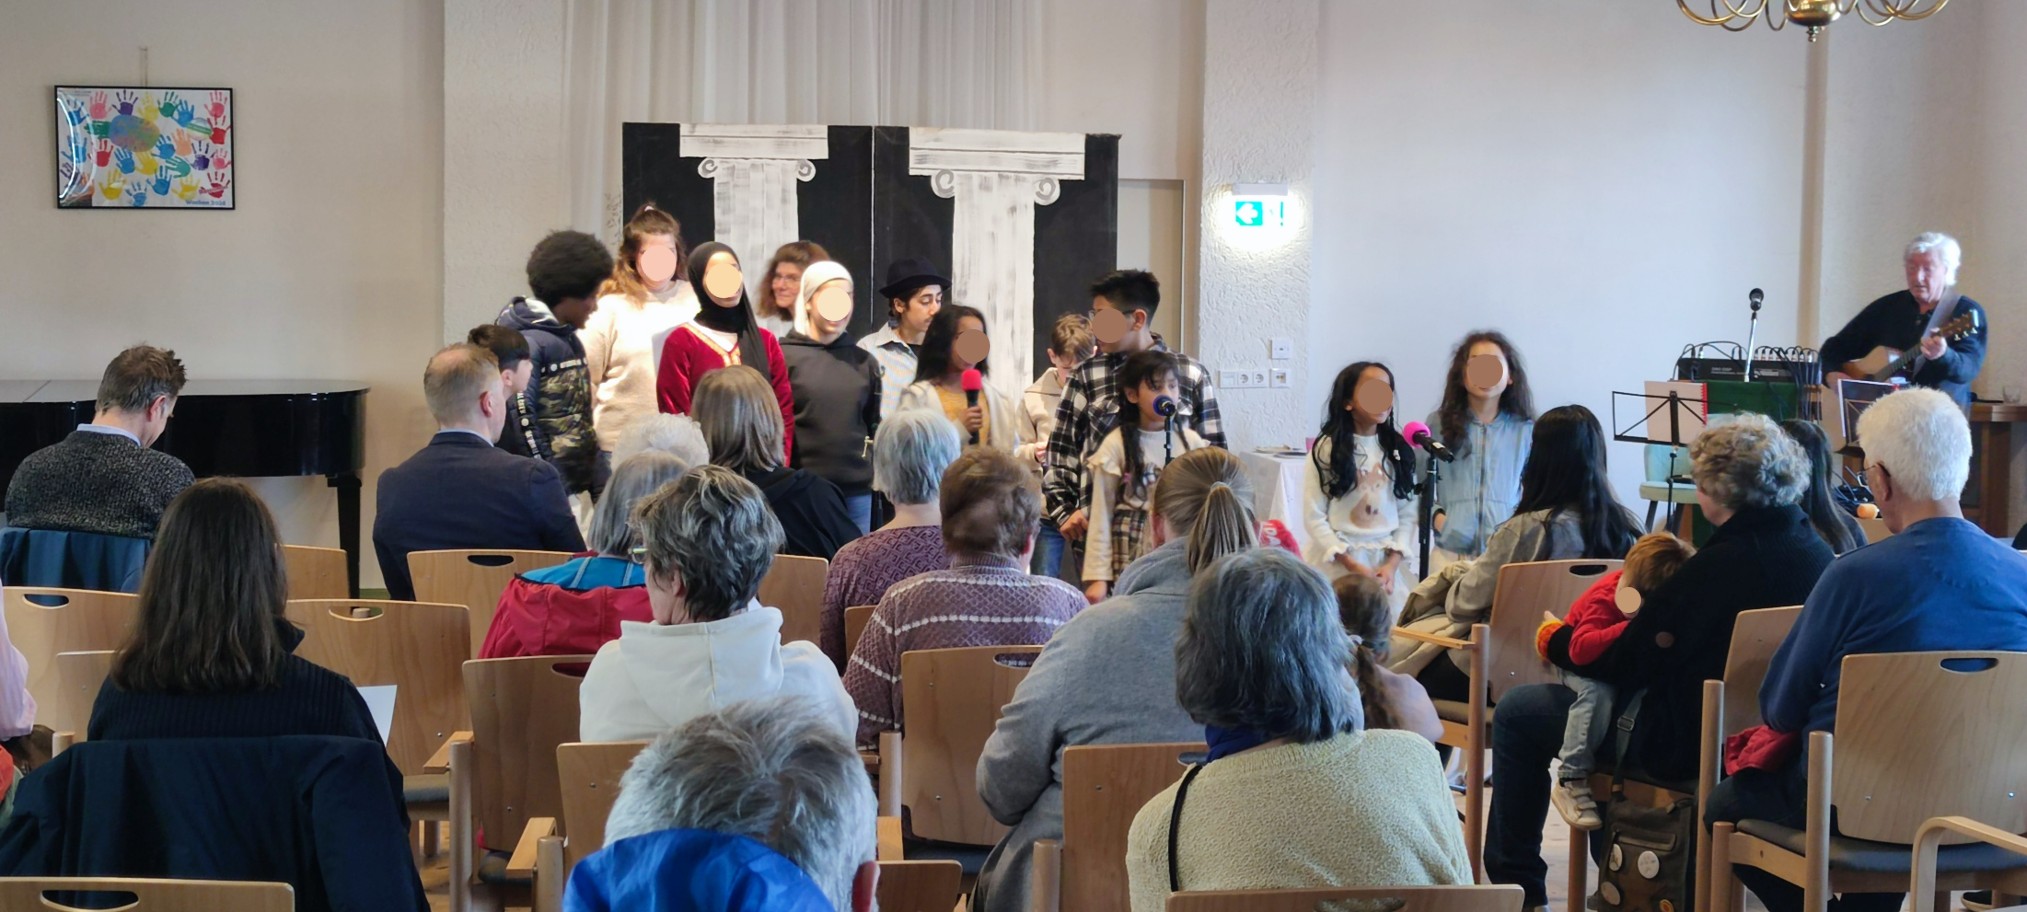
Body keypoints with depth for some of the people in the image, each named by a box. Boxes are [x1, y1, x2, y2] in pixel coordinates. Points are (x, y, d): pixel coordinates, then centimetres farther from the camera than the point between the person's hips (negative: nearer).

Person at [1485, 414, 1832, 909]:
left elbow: (1625, 664, -19)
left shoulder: (1723, 562, -26)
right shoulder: (1815, 551, -3)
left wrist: (1556, 641, -1)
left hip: (1689, 747, -9)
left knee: (1516, 712, 4)